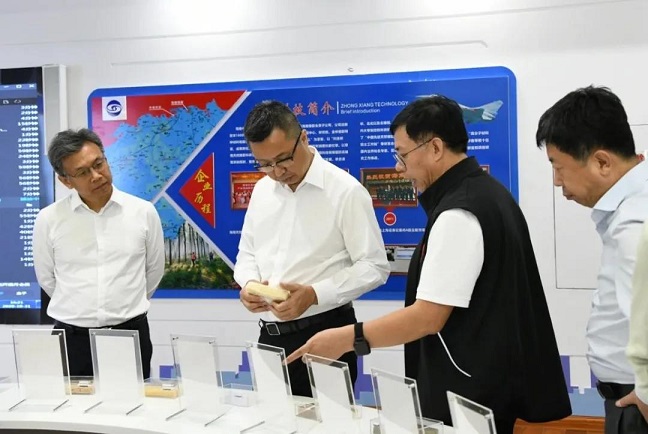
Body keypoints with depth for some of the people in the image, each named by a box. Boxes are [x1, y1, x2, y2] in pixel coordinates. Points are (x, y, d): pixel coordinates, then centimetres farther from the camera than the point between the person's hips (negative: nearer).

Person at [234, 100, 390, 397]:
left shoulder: (345, 190, -11)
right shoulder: (262, 190, 9)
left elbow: (374, 266, -11)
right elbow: (247, 253, 17)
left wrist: (315, 294, -22)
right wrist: (249, 284, -5)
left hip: (324, 334, -5)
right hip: (270, 335, 6)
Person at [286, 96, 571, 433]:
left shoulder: (457, 215, -22)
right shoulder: (487, 192, 8)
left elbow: (428, 316, -23)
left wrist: (347, 339, -18)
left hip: (468, 391, -10)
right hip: (487, 381, 10)